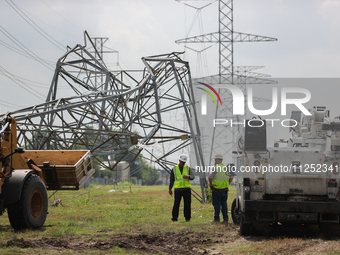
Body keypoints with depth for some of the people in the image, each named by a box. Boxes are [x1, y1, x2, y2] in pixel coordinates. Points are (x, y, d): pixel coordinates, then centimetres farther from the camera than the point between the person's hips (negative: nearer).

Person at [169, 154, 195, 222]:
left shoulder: (188, 168, 3)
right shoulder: (174, 168, 3)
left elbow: (193, 177, -7)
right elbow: (171, 179, 9)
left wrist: (188, 176, -30)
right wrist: (170, 189, 7)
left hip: (186, 189, 1)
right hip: (178, 189, -1)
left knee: (187, 204, 1)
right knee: (176, 204, -8)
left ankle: (187, 217, 12)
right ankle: (174, 218, -2)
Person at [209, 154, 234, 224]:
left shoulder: (215, 168, -12)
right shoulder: (226, 168, 7)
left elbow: (210, 177, -24)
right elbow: (231, 177, 10)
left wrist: (210, 184, -9)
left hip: (216, 189, -5)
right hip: (225, 189, 5)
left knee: (217, 204, 2)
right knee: (224, 204, 9)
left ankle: (216, 219, 5)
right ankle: (225, 219, 8)